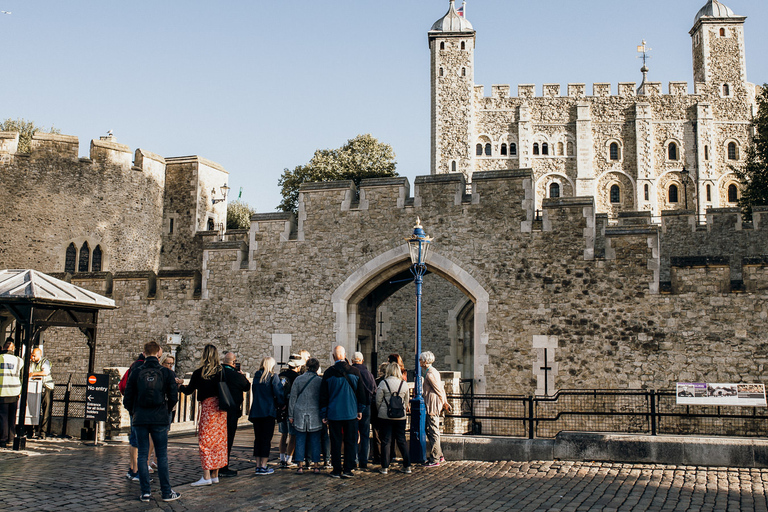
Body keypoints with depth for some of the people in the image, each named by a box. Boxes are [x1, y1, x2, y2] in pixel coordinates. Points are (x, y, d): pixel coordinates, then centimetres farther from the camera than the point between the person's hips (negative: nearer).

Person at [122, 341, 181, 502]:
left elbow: (127, 398, 2)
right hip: (159, 419, -1)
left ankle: (145, 492, 7)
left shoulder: (136, 372, 0)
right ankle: (166, 492, 7)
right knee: (162, 455, 4)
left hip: (140, 419, 1)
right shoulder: (166, 373, -2)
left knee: (142, 454, 7)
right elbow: (173, 397, -1)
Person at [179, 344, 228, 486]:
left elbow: (189, 390, 4)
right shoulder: (222, 371, 3)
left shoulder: (199, 373, -5)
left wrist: (179, 386, 24)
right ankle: (215, 475, 16)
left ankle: (206, 476, -4)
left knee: (205, 441, 0)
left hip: (208, 406, -4)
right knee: (219, 440, 10)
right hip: (221, 408, 4)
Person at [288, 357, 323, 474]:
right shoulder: (319, 381, -3)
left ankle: (300, 465, 5)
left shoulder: (298, 379, 1)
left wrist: (291, 415, 9)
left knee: (300, 440, 6)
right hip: (315, 414, -1)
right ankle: (316, 465, 9)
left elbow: (293, 398, 4)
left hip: (299, 413, 1)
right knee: (315, 441, 6)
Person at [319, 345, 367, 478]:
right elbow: (361, 392, 5)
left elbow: (323, 395, 1)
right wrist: (360, 409, 15)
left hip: (334, 413, 0)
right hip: (351, 413, 0)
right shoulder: (355, 372, -2)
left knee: (335, 442, 7)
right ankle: (347, 470, 6)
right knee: (350, 442, 7)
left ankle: (336, 470, 10)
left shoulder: (328, 373, -5)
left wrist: (323, 414, 9)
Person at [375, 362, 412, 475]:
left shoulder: (383, 383, -9)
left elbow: (378, 401, -3)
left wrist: (380, 411, 14)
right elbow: (407, 401, 10)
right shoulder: (404, 384, 0)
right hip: (401, 417, 3)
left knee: (385, 441, 5)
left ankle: (385, 467, 6)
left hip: (386, 416, -3)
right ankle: (407, 466, 12)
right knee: (401, 441, 11)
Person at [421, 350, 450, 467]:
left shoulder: (430, 374, -16)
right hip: (432, 406, 10)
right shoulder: (433, 371, 16)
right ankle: (439, 456, 21)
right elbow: (441, 388, 17)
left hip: (433, 406, -10)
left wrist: (444, 404, -3)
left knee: (433, 432, -5)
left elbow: (439, 390, -14)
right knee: (429, 430, 15)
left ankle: (434, 460, -1)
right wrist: (445, 403, 16)